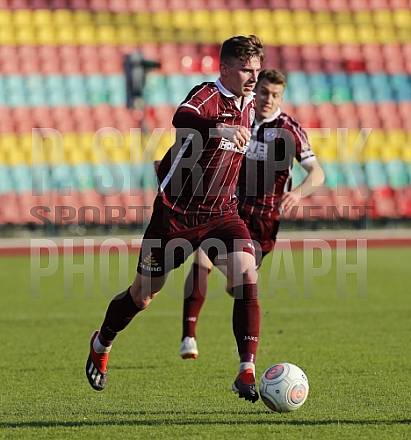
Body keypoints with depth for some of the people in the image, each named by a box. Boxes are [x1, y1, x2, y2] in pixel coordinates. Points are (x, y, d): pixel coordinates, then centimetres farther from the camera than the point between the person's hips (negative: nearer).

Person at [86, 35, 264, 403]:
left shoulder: (249, 105, 4)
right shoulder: (207, 96, -19)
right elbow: (182, 118, -45)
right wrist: (219, 127, -64)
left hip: (221, 214, 5)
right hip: (176, 211, -5)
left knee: (247, 278, -21)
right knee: (143, 296, 11)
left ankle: (247, 372, -22)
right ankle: (101, 345, 40)